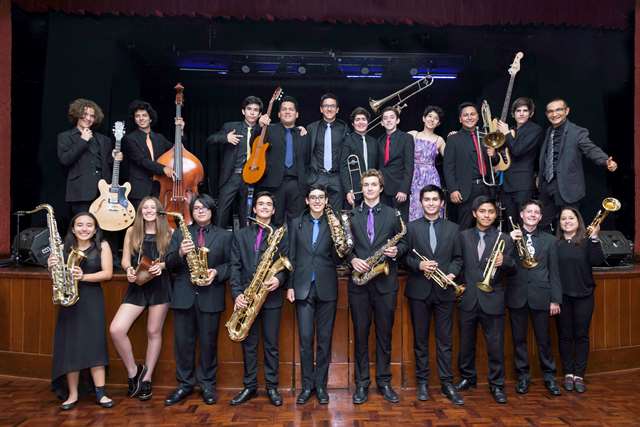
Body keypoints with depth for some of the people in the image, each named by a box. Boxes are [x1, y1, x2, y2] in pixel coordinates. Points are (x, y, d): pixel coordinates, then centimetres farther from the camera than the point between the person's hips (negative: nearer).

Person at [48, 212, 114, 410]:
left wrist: (84, 277, -21)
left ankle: (100, 392, 2)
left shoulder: (102, 246, -1)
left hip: (92, 299, -3)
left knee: (94, 343, -5)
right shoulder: (65, 248, 6)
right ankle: (72, 394, 13)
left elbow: (108, 273, -9)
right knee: (69, 345, 3)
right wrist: (52, 267, -11)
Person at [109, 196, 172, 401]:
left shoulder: (168, 233, 2)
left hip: (160, 286, -1)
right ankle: (133, 371, 10)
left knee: (154, 332, 7)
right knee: (116, 330, -13)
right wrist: (129, 270, -17)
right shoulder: (132, 231, 7)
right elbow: (125, 260, 5)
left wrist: (162, 265, -17)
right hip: (137, 286, 2)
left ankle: (146, 379, 22)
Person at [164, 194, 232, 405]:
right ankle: (185, 384, 22)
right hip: (183, 295, 2)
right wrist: (180, 253, -16)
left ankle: (207, 384, 20)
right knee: (183, 342, 7)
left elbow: (231, 264, 4)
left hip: (211, 296, -1)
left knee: (208, 342, 5)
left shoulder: (225, 235, 7)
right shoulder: (179, 233, 11)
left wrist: (216, 272, -14)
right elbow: (169, 265, 4)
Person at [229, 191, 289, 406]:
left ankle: (272, 386, 18)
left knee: (271, 344, 6)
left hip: (271, 296, -2)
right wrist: (237, 293, -8)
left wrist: (279, 279, -19)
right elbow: (235, 266, 3)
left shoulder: (281, 235, 6)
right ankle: (249, 386, 22)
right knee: (249, 344, 10)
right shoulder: (241, 235, 10)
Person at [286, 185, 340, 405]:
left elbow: (337, 259, 0)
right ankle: (307, 385, 15)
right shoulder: (297, 223, 7)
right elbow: (291, 257, 7)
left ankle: (321, 385, 19)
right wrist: (290, 286, 1)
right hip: (303, 287, 0)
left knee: (324, 339, 6)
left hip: (326, 287, 0)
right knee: (305, 338, 2)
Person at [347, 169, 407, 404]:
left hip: (385, 282, 0)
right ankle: (362, 383, 18)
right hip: (359, 281, 0)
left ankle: (384, 381, 21)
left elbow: (402, 243, 8)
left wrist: (396, 251, -13)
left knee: (384, 334, 8)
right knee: (360, 334, 6)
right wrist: (352, 259, -11)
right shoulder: (350, 215, 8)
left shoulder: (392, 214, 7)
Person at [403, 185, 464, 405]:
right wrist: (419, 265, -16)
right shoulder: (411, 227, 4)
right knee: (420, 339, 8)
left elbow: (458, 258, 7)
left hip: (444, 290, 1)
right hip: (419, 290, -1)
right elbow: (405, 256, 1)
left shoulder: (453, 228, 8)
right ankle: (422, 381, 19)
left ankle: (447, 383, 15)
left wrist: (452, 274, -10)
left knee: (445, 339, 5)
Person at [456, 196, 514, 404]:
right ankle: (468, 377, 31)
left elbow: (512, 268, -2)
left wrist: (503, 262, -22)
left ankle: (496, 384, 19)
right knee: (466, 342, 13)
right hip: (468, 298, 1)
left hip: (492, 299, -1)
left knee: (496, 345, 4)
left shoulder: (503, 239, 3)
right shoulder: (463, 236, 5)